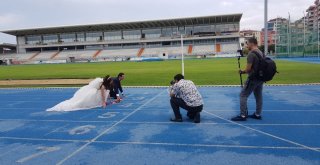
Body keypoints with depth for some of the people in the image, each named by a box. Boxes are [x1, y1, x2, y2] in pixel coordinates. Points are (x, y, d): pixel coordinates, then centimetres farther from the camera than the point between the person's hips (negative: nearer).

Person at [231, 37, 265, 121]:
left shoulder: (251, 54, -16)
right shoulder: (261, 53, 11)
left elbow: (248, 69, -18)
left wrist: (242, 72, 1)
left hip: (253, 78, -9)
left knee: (243, 95, -3)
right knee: (258, 96, 14)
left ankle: (243, 115, -4)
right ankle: (257, 114, 23)